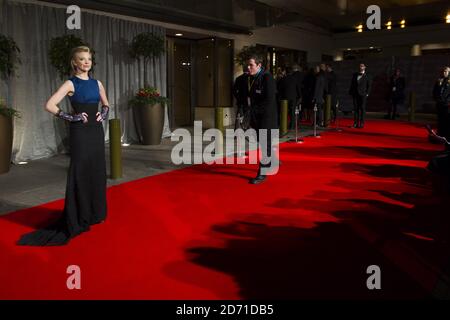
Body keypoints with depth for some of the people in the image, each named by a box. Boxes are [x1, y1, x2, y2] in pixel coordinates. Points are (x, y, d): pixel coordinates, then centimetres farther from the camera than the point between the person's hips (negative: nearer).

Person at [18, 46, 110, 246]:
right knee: (80, 173, -3)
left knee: (97, 172, 10)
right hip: (80, 132, -6)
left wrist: (104, 113, 6)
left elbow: (105, 104, 26)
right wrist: (72, 117, -16)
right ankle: (78, 220, 6)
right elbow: (49, 105, -16)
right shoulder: (71, 84, -7)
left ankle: (95, 214, 24)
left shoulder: (97, 83, 11)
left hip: (96, 131, 6)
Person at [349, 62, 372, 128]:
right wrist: (351, 92, 6)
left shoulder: (367, 76, 4)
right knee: (356, 108, 1)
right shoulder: (355, 75, 14)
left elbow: (369, 86, 2)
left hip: (363, 95, -3)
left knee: (362, 109, -3)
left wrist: (367, 93, -7)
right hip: (355, 94, 3)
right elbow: (352, 84, 14)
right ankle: (356, 123, 3)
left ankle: (361, 123, -1)